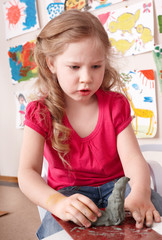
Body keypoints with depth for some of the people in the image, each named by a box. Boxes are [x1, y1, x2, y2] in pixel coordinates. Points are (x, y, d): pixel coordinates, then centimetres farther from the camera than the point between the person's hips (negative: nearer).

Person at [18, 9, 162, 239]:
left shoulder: (115, 104, -4)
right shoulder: (41, 112, -9)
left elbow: (132, 158, -13)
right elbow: (27, 172, -19)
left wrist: (140, 193, -37)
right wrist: (57, 203, -41)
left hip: (116, 184, 2)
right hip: (68, 191, -1)